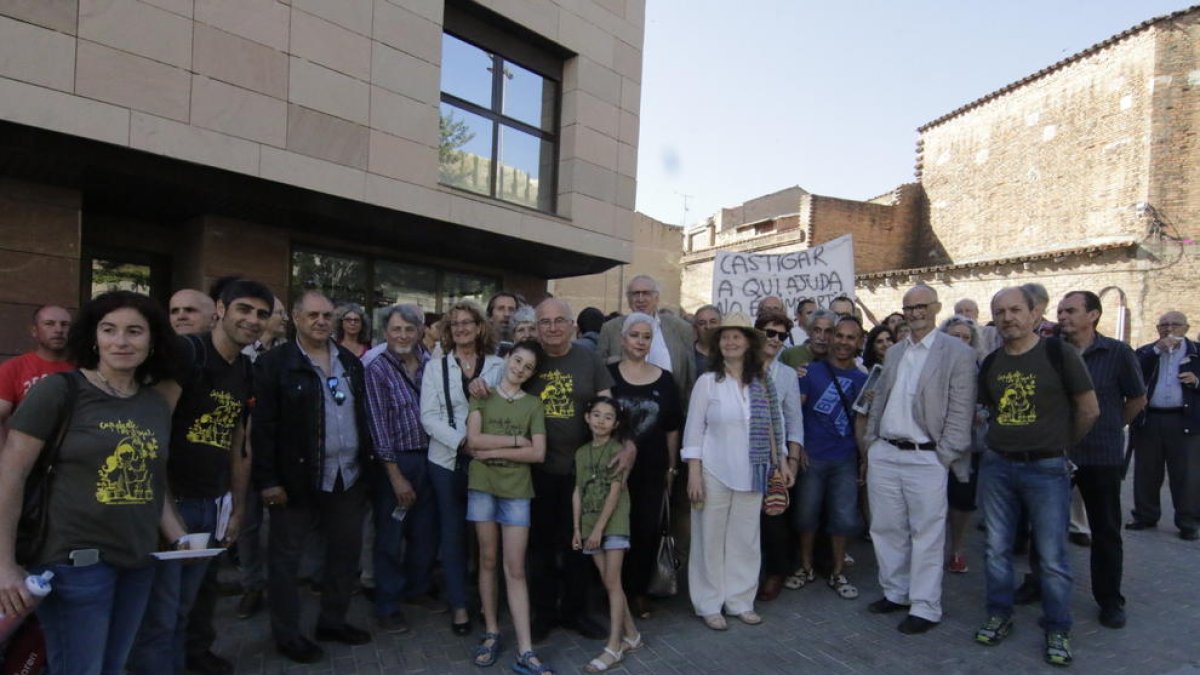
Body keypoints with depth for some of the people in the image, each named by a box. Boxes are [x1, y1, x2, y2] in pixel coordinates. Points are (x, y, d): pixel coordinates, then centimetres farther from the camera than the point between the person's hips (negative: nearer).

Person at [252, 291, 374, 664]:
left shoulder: (350, 361, 9)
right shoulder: (273, 363, -8)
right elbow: (263, 427, -11)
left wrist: (367, 463, 9)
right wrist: (268, 480, -15)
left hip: (349, 475, 6)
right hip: (296, 479, -5)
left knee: (346, 551, 15)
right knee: (286, 558, 9)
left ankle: (332, 621, 33)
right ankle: (287, 634, 26)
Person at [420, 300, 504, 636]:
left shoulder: (497, 365, 3)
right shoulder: (435, 366, 2)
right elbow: (429, 416, -4)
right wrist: (461, 441, -15)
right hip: (448, 459, 0)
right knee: (453, 532, 6)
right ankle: (459, 604, 19)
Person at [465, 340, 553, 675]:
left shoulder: (533, 404, 5)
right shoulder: (482, 395, 5)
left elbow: (538, 453, -6)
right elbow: (473, 440, -8)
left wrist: (493, 451, -11)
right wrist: (516, 439, -8)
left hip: (517, 490, 0)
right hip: (482, 487, 0)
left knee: (515, 569, 0)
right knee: (488, 561, 10)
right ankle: (491, 633, 25)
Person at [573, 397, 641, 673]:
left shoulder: (617, 450, -7)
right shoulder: (581, 452, 10)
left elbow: (615, 492, -12)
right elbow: (578, 493, 9)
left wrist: (599, 528, -16)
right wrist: (577, 528, 4)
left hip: (613, 523, -5)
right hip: (590, 525, 5)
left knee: (612, 582, -5)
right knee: (609, 583, 10)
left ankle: (614, 647, 0)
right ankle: (631, 635, 23)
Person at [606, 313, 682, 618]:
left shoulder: (664, 380, 3)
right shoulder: (607, 375, -3)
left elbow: (672, 429, 7)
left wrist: (671, 468, 7)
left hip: (652, 470, 2)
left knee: (647, 531, 8)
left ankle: (639, 590, 26)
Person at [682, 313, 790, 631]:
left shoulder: (761, 382, 5)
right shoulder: (708, 381, -5)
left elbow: (771, 425, 12)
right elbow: (694, 429, -6)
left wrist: (781, 461, 9)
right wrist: (694, 474, -11)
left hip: (750, 474, 3)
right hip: (714, 472, -3)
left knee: (745, 539, 11)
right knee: (711, 538, 6)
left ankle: (740, 600, 27)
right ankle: (709, 604, 20)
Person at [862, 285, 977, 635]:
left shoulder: (958, 353, -5)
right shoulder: (894, 352, 13)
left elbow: (961, 410, -8)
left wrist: (945, 455, -11)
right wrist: (869, 441, 10)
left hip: (926, 458, -5)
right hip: (884, 454, 6)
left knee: (926, 534, 4)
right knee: (886, 528, 13)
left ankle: (925, 608, 16)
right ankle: (895, 593, 29)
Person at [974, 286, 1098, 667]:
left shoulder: (1059, 354, -8)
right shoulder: (989, 364, 5)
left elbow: (1088, 410, -1)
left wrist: (1063, 443, 9)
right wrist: (1007, 437, 11)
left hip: (1047, 468, -4)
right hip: (996, 466, 4)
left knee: (1052, 556, 5)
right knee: (997, 549, 12)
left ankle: (1057, 631, 21)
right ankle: (1000, 616, 28)